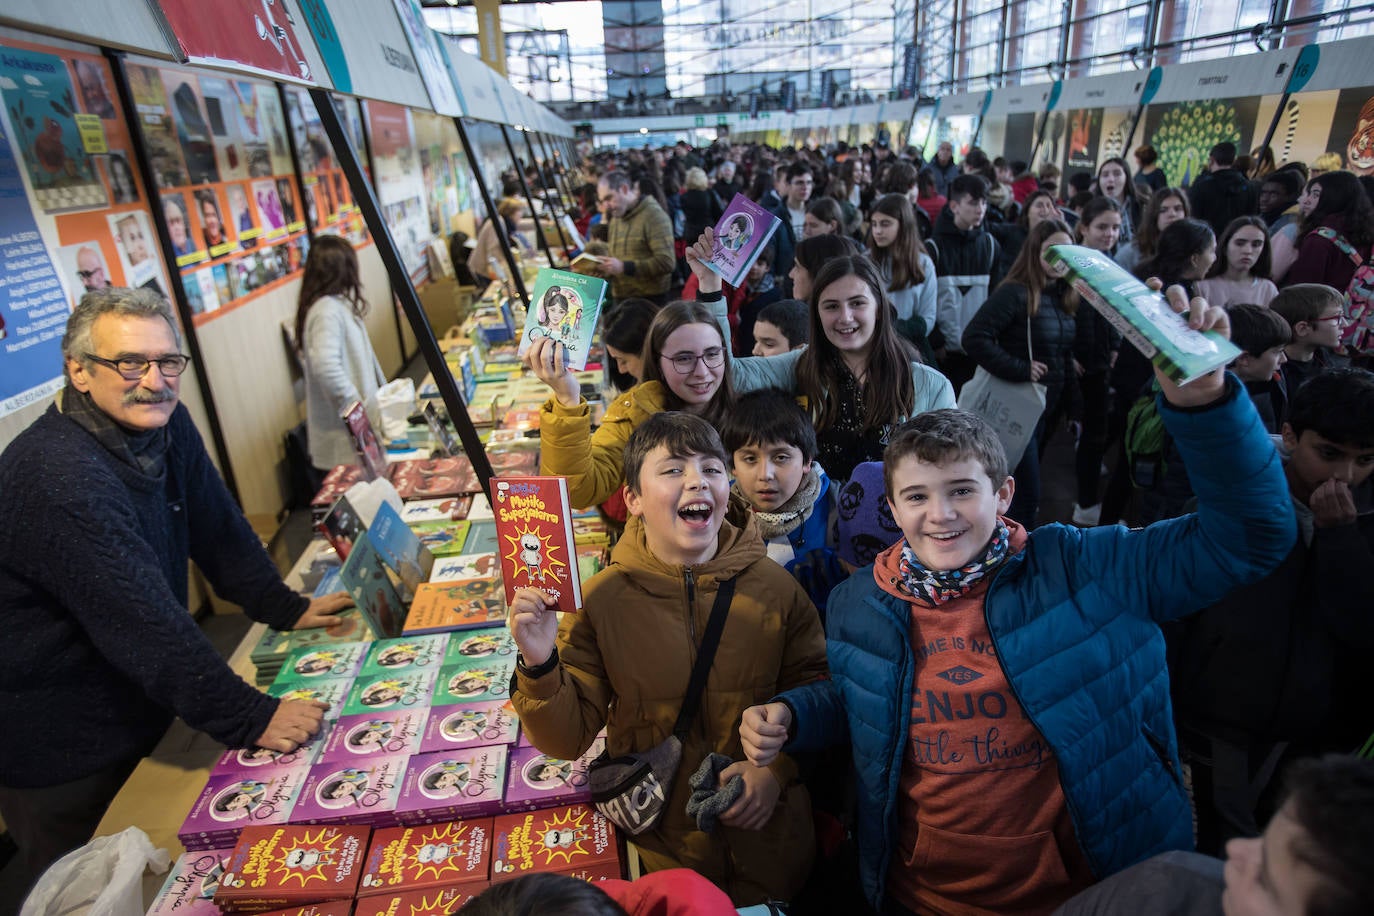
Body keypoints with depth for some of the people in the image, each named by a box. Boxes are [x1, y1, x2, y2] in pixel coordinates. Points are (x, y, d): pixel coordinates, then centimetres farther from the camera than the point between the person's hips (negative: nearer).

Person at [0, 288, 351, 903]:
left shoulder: (164, 424, -6)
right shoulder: (57, 477, -32)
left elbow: (216, 526, 4)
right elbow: (144, 622, -33)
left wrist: (285, 608, 1)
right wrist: (248, 719, -29)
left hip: (136, 709, 7)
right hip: (59, 753, -7)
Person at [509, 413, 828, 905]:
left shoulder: (775, 587, -13)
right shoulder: (602, 600, -14)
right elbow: (568, 738, -12)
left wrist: (777, 767, -15)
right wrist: (540, 666, -28)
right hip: (663, 845, 0)